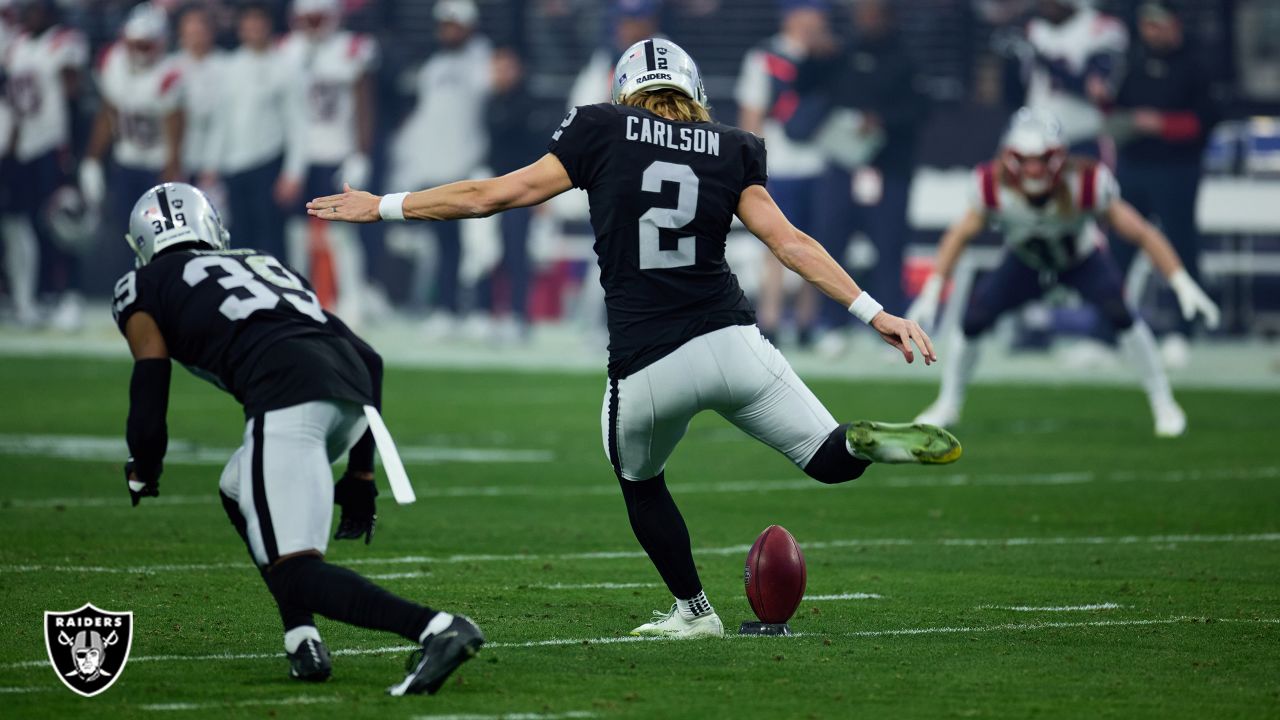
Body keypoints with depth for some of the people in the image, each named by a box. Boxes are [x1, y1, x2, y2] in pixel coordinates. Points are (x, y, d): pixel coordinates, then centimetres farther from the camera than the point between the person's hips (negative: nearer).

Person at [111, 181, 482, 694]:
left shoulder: (144, 288, 21)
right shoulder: (263, 264, 36)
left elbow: (149, 412, 14)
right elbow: (370, 360, 31)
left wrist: (143, 473, 37)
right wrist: (361, 473, 35)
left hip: (287, 399, -7)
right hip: (352, 399, 7)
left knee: (296, 577, -9)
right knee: (239, 494, 31)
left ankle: (437, 629, -30)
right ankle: (303, 644, 16)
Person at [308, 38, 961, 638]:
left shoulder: (602, 134, 6)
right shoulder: (730, 151, 11)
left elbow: (492, 195, 6)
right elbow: (789, 243, 3)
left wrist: (383, 207, 16)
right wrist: (875, 313, 4)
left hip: (645, 365, -1)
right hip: (730, 341, 1)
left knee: (641, 487, 27)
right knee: (832, 461, 8)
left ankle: (693, 610, 30)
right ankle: (868, 440, -25)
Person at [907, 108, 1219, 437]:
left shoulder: (1084, 185, -36)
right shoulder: (995, 186, -31)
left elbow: (1141, 234, -28)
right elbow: (960, 235, -13)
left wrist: (1182, 284, -30)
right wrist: (932, 291, -12)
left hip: (1082, 261, -2)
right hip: (1025, 263, 2)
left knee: (1119, 311, -26)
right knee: (973, 319, -12)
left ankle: (1163, 403, -11)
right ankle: (948, 404, 14)